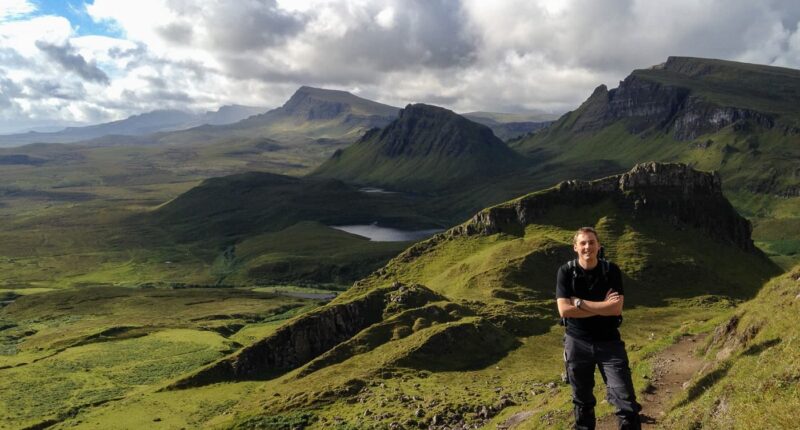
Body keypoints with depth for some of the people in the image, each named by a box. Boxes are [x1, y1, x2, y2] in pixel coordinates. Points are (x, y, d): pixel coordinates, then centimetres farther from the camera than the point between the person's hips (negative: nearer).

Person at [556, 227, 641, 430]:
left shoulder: (611, 270, -6)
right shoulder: (566, 272, -6)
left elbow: (616, 309, -16)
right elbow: (564, 310, -17)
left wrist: (579, 302, -17)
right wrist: (602, 306, -16)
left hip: (609, 342, 0)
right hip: (577, 343, 0)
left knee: (626, 400, -5)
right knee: (582, 400, 15)